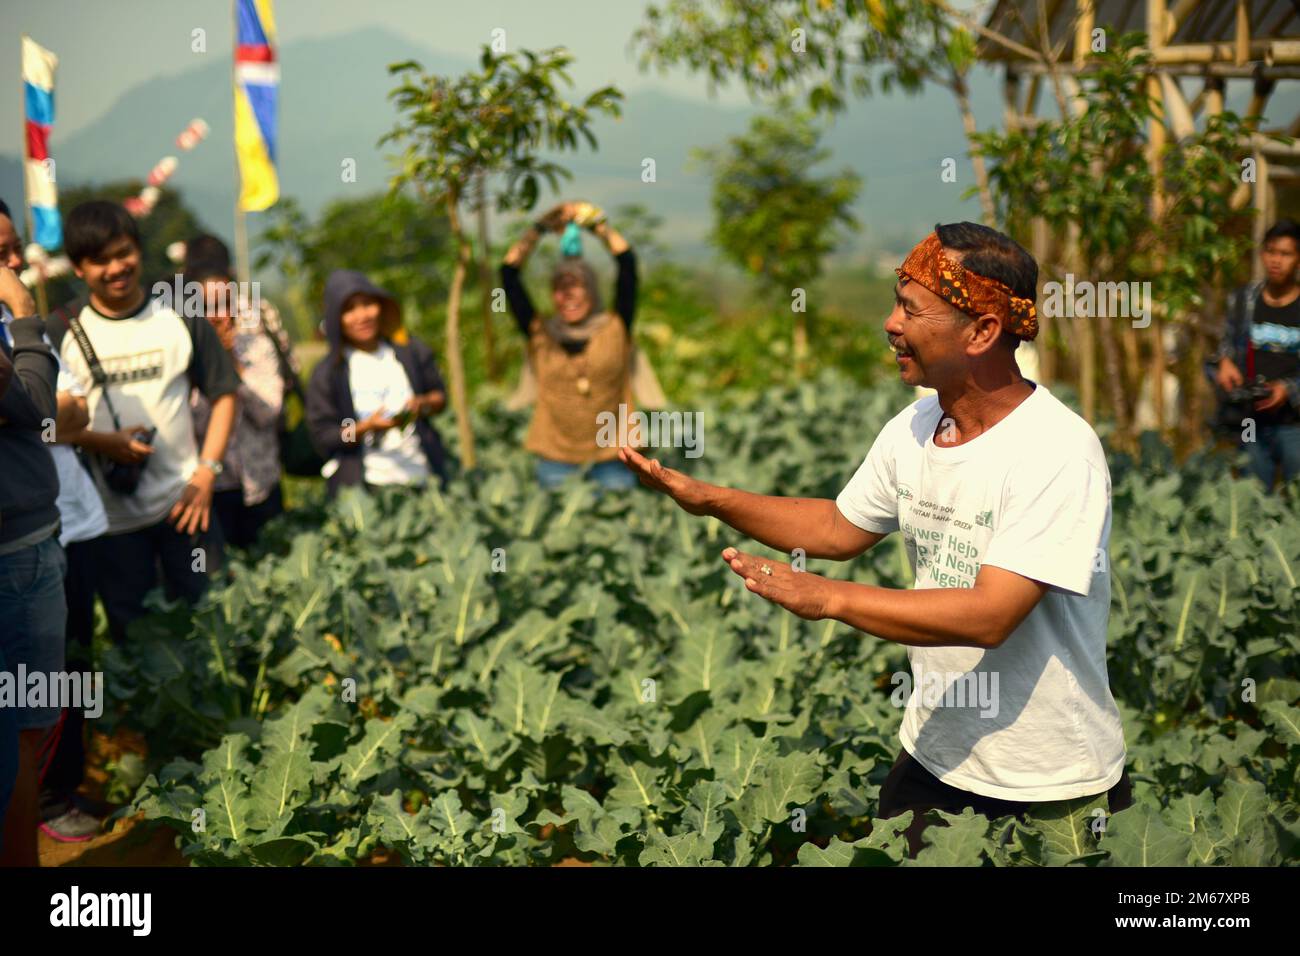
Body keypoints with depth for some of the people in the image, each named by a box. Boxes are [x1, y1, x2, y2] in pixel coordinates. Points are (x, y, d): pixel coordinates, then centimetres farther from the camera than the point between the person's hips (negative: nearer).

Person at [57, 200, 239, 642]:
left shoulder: (179, 320, 2)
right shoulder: (67, 335, -1)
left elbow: (223, 394, 6)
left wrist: (206, 472, -4)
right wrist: (104, 443, -17)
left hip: (184, 504, 1)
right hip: (113, 517, 0)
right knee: (131, 636, 8)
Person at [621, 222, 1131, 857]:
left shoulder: (1058, 451, -25)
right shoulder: (911, 429, -1)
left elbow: (989, 614, -30)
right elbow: (841, 529, 14)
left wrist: (828, 598, -31)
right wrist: (704, 497, 4)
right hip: (935, 755, 7)